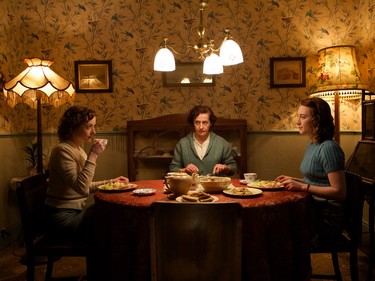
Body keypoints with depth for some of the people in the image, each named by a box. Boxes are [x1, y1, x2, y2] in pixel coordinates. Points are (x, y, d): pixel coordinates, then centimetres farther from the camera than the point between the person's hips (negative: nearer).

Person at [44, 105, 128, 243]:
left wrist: (110, 182, 8)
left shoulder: (78, 149, 12)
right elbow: (81, 187, -27)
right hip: (62, 219, -9)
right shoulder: (62, 150, -16)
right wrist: (93, 155, -25)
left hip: (76, 212, 9)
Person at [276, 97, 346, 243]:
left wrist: (303, 187, -22)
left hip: (327, 218, -8)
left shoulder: (328, 148, -18)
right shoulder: (311, 145, 11)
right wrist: (294, 180, 7)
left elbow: (339, 192, -19)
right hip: (313, 210, 8)